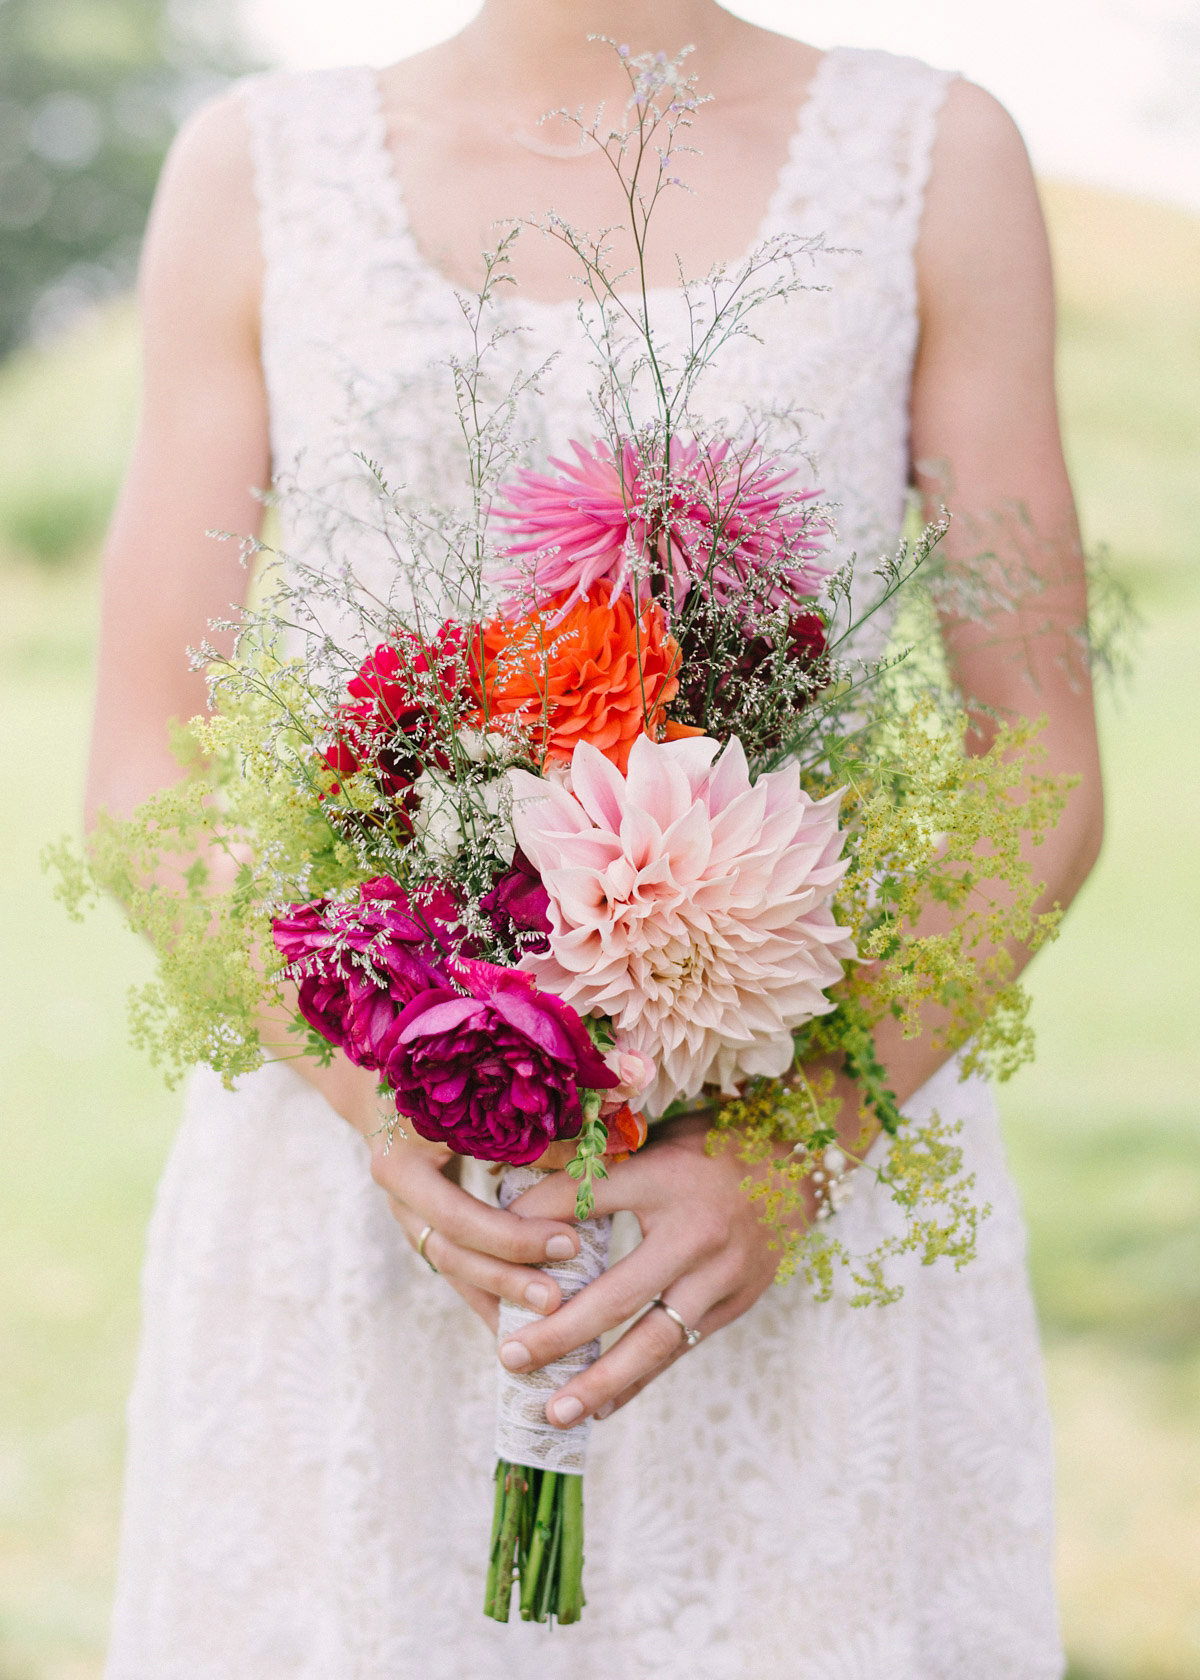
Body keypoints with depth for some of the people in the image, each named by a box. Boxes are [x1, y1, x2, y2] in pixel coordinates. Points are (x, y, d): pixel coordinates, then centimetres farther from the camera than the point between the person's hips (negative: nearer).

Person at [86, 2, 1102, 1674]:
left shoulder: (937, 159, 1)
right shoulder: (256, 172, 4)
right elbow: (147, 780, 2)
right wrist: (382, 1102, -15)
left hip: (810, 1211, 0)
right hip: (353, 1201, 1)